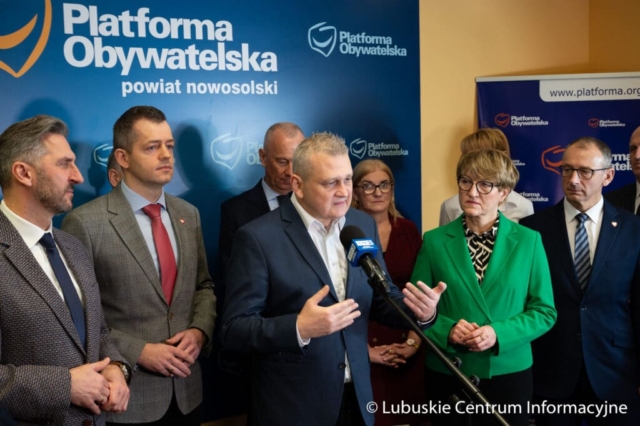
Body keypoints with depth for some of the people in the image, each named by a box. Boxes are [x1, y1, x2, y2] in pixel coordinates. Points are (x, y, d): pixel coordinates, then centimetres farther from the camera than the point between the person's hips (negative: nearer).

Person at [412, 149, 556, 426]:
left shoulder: (528, 241, -2)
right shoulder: (434, 241, -2)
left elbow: (544, 311, -1)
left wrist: (499, 333, -16)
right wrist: (447, 330, -18)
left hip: (509, 373, 0)